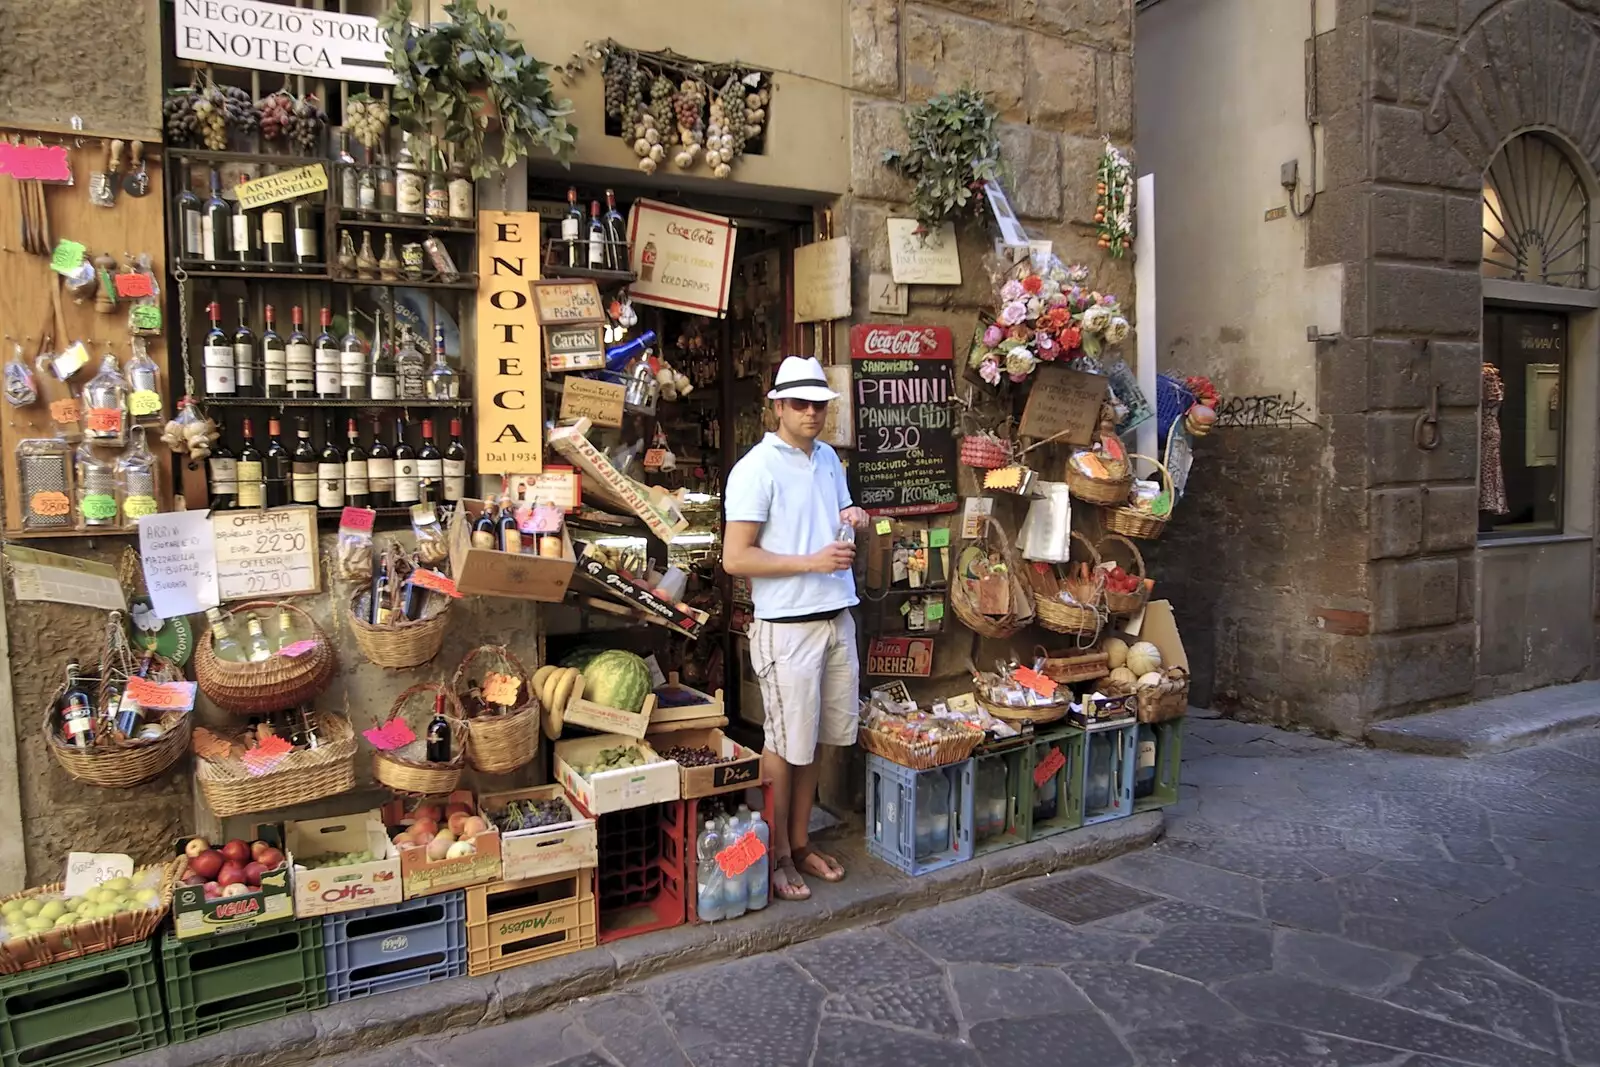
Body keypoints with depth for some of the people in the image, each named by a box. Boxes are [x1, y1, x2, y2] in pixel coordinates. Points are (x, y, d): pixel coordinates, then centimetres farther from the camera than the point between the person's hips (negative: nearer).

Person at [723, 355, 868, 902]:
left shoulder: (828, 458, 11)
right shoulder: (756, 468, -12)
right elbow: (735, 558, -16)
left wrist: (852, 520, 1)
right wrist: (812, 562, -21)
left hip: (837, 619, 7)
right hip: (788, 627, -7)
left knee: (814, 741, 15)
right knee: (786, 746, 3)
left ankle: (800, 841, 29)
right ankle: (778, 856, 18)